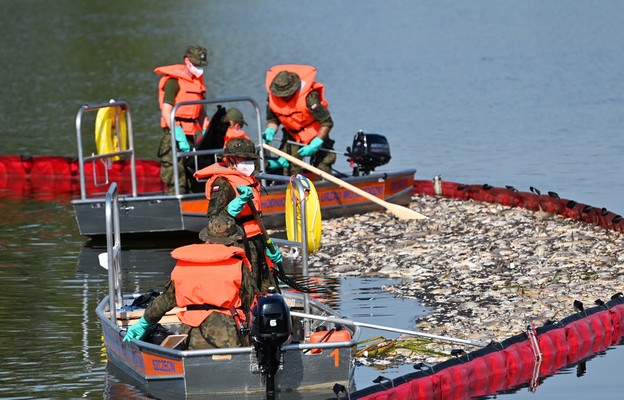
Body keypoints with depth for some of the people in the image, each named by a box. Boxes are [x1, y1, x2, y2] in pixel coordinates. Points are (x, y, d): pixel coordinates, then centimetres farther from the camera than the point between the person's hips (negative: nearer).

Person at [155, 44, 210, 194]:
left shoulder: (198, 80, 16)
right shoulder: (174, 80, -10)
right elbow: (166, 111, -16)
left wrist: (204, 132, 11)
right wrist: (178, 135, -22)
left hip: (192, 135, 8)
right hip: (174, 136, -8)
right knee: (177, 183, -11)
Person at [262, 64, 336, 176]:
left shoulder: (309, 97, -32)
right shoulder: (272, 97, -17)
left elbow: (327, 123, -27)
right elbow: (272, 119, 1)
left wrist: (314, 145, -29)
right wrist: (270, 131, -22)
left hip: (314, 134, -4)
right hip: (291, 134, 4)